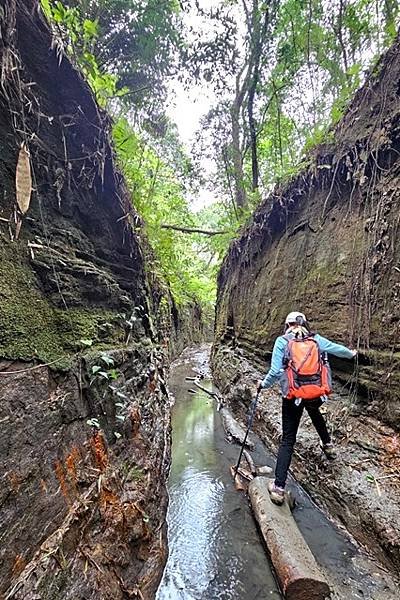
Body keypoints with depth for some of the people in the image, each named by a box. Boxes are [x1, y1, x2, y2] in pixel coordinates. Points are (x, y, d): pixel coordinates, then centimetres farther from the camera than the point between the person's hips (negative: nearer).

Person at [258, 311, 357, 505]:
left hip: (293, 396, -3)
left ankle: (278, 488, 7)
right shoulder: (316, 339, 3)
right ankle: (327, 444, 56)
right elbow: (336, 348, 20)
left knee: (287, 440, 7)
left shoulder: (282, 341, -5)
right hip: (317, 394, 3)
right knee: (314, 411, 39)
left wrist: (263, 384, 7)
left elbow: (275, 372, -11)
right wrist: (351, 353, 41)